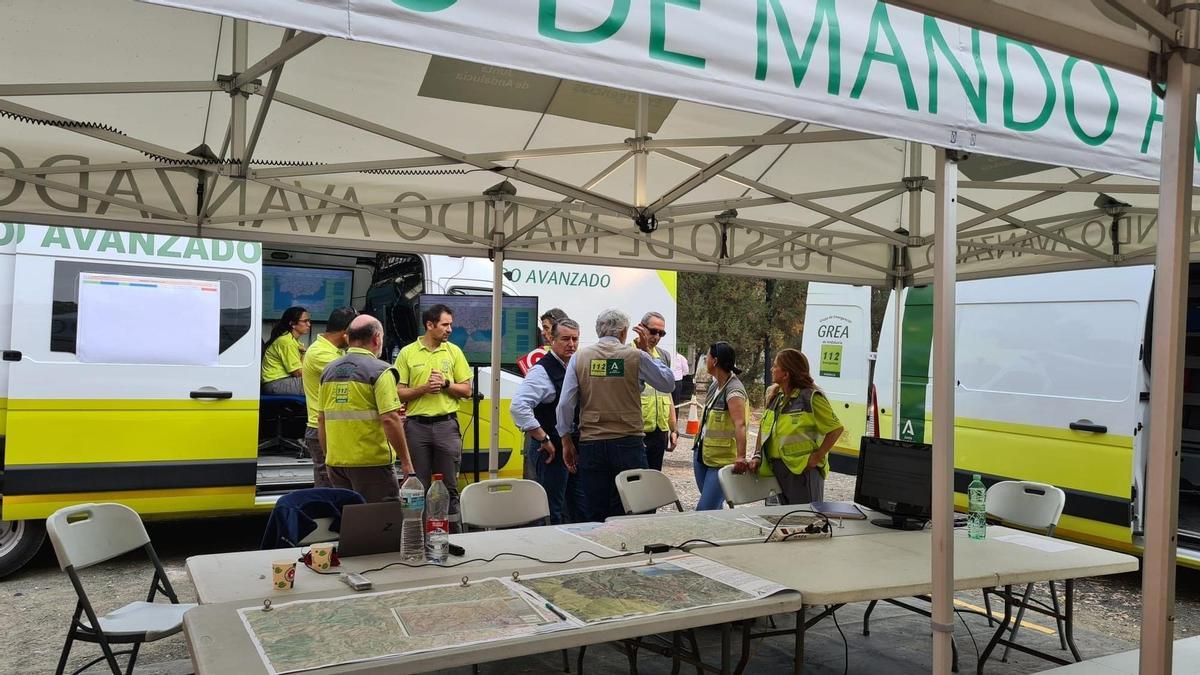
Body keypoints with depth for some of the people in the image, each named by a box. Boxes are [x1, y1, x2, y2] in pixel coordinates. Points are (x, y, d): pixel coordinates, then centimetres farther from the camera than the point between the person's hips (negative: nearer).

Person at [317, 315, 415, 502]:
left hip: (335, 462, 7)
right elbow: (389, 419, -18)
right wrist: (406, 461, -12)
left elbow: (321, 419, 14)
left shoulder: (329, 370, 10)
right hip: (371, 462, -6)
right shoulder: (380, 371, -10)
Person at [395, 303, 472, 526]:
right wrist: (424, 388, -15)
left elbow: (466, 390, 5)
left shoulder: (454, 351, 6)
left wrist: (445, 384, -10)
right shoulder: (407, 353, 1)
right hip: (416, 425, -1)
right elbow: (398, 393, -1)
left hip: (447, 424, 1)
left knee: (449, 486, 5)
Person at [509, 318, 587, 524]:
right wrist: (544, 440, -20)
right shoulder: (543, 370, -14)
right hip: (552, 449, -8)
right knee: (553, 514, 0)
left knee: (581, 511, 14)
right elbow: (518, 407, -26)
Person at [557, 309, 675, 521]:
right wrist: (647, 351, 18)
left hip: (590, 445, 2)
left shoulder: (579, 357, 4)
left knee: (595, 514, 7)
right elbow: (668, 383, 13)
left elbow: (565, 404, 1)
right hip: (628, 444, -2)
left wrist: (567, 442, 10)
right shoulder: (636, 356, -1)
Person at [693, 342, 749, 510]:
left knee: (705, 510, -14)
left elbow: (740, 425, -34)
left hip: (722, 460, -9)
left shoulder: (734, 391, -20)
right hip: (703, 454, 9)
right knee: (714, 507, 16)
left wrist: (741, 457, -46)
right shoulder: (715, 384, 8)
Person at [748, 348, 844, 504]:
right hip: (775, 469, 7)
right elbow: (763, 428, 14)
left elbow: (836, 428, -11)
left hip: (802, 469, -7)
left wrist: (817, 457, -14)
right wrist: (757, 456, 4)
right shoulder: (773, 395, 8)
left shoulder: (811, 398, -13)